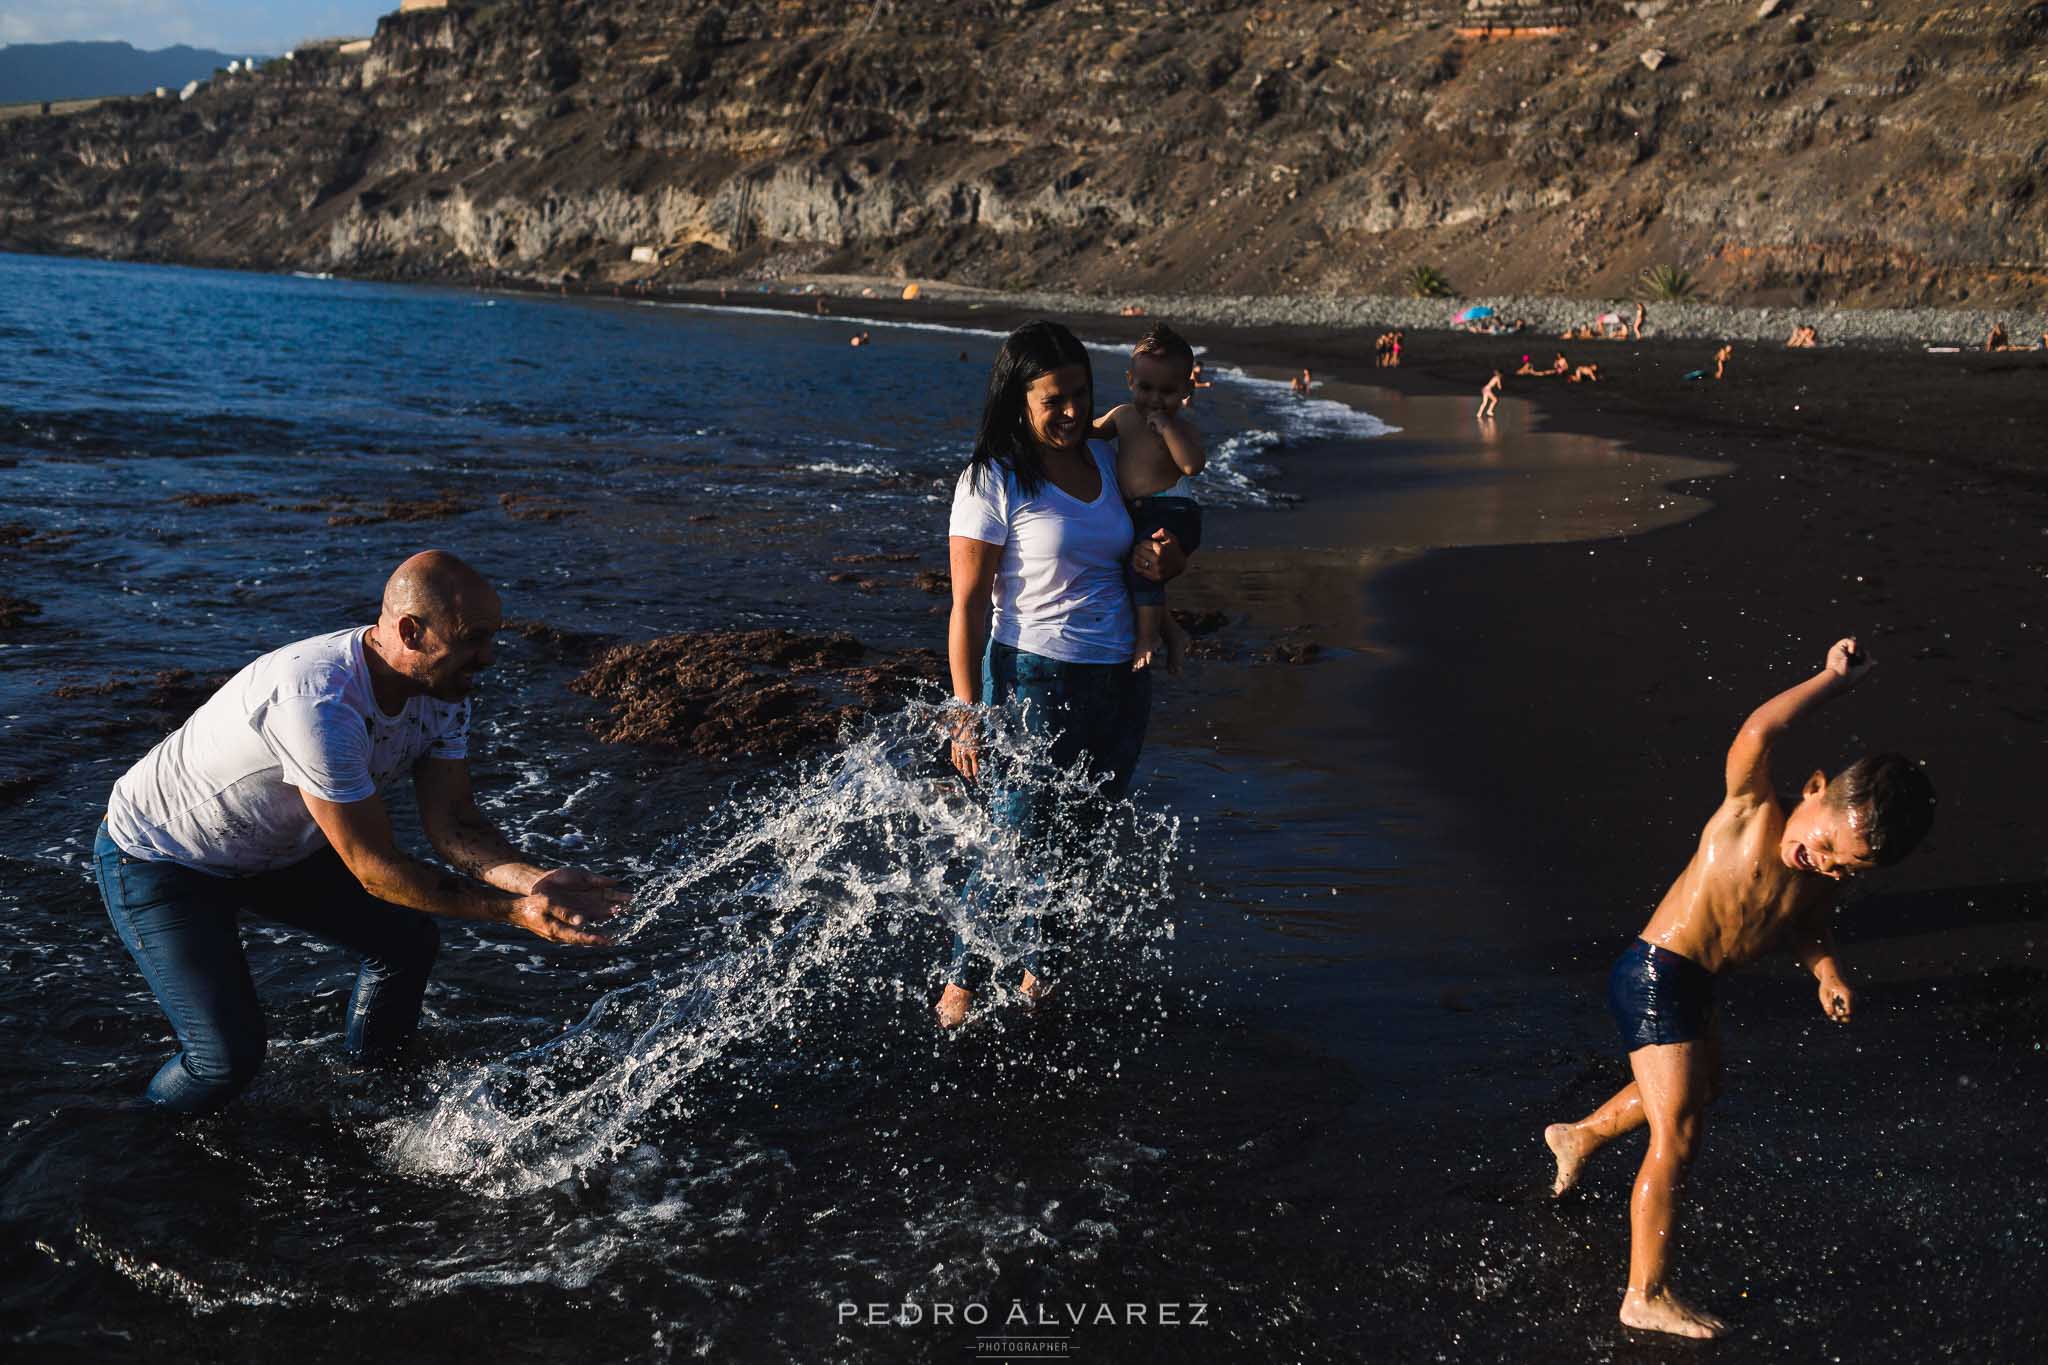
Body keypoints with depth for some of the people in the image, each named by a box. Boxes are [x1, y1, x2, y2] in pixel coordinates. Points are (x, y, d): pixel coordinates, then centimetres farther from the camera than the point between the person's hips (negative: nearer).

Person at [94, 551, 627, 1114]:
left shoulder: (443, 689, -14)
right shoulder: (317, 704, -40)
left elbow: (452, 821, -10)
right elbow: (376, 871, -34)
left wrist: (537, 880, -28)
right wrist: (513, 911, -33)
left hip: (276, 847, 8)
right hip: (158, 860, -8)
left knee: (409, 940, 6)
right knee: (229, 1056, -17)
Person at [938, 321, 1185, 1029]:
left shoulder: (1102, 458, 9)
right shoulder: (992, 482, -10)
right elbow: (968, 605, -12)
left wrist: (1161, 560, -2)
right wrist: (967, 715, -16)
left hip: (1122, 679, 6)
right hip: (1035, 679, -6)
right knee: (1019, 844, -4)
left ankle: (1040, 971, 29)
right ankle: (960, 983, 15)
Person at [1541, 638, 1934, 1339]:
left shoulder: (1825, 876, -1)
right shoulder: (1750, 812, -22)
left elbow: (1807, 926, 18)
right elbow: (1756, 734, -40)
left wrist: (1827, 971, -3)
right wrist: (1834, 678, -30)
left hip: (1691, 990, 9)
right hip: (1655, 978, -9)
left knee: (1702, 1087, 31)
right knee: (1677, 1136, -10)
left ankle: (1581, 1135, 56)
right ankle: (1648, 1296, -2)